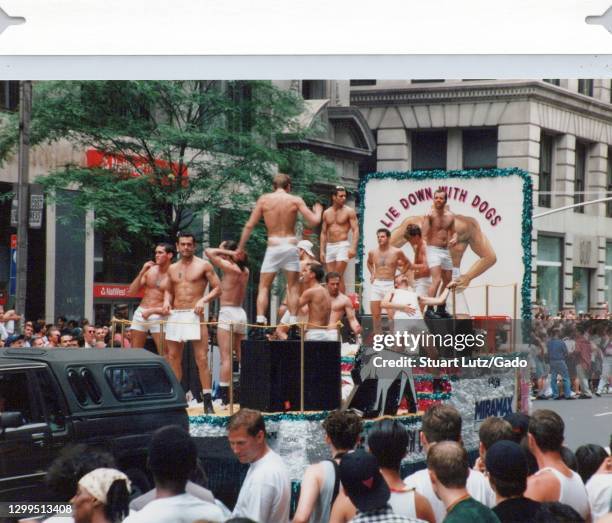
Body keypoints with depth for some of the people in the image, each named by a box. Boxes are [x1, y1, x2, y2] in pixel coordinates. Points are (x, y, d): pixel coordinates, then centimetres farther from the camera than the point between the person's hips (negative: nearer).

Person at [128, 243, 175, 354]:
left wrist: (152, 311, -13)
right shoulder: (149, 270, 8)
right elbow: (131, 292, 7)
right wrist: (141, 273, -4)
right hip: (140, 313, 5)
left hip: (158, 316, -5)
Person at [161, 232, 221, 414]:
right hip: (175, 315, 5)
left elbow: (217, 288, -1)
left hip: (194, 315, -5)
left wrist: (204, 300, -16)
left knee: (202, 358, -9)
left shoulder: (203, 266, 1)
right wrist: (167, 301, 4)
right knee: (173, 357, 7)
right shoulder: (172, 268, 15)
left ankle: (207, 400, -10)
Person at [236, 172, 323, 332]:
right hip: (291, 245, 0)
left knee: (264, 286, 6)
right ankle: (293, 322, 1)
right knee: (293, 286, 9)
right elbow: (313, 221, -3)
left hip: (273, 246, 0)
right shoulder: (295, 200, 1)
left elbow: (249, 225, 4)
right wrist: (318, 211, 19)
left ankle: (260, 321, -8)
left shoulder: (264, 199, 3)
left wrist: (241, 247, 11)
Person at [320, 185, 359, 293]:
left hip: (342, 245, -5)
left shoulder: (349, 211, -1)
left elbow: (355, 230, -6)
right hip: (329, 246, 5)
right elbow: (323, 233, 15)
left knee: (339, 276, -13)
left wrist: (353, 247, -18)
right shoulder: (327, 213, 12)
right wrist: (322, 250, 8)